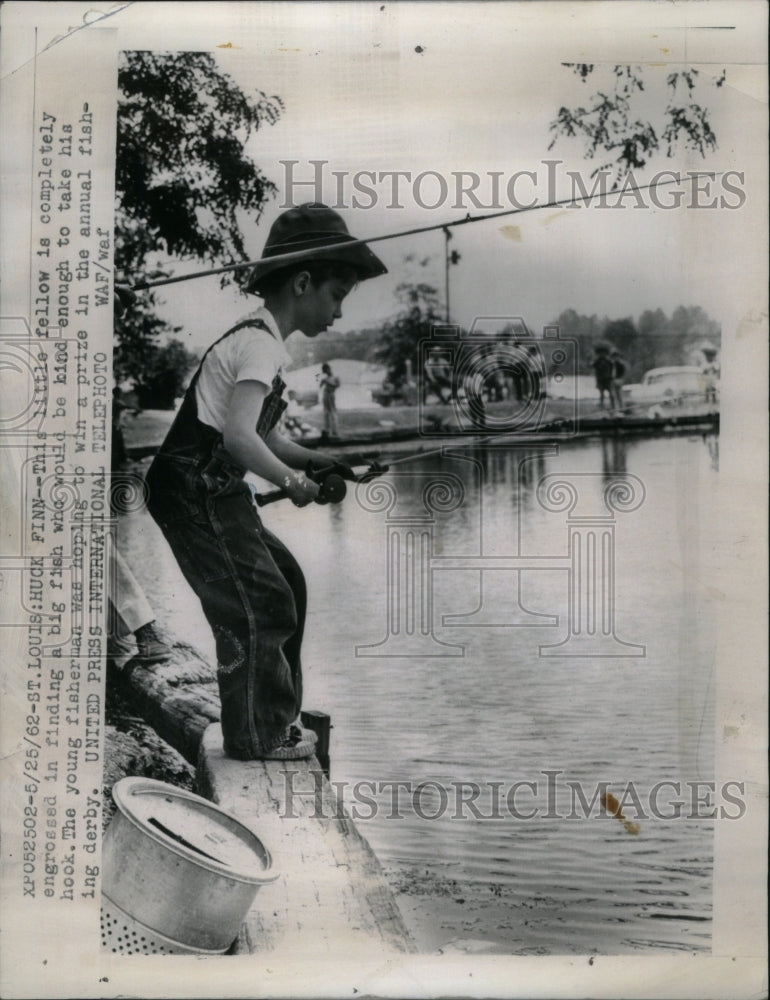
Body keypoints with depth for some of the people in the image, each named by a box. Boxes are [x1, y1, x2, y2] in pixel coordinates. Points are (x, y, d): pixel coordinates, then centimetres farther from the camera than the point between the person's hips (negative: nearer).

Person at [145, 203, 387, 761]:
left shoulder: (259, 340, 14)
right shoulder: (261, 345, -17)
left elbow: (264, 434, 21)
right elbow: (238, 436, -28)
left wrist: (310, 461, 7)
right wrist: (290, 479, -14)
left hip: (216, 493, 10)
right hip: (195, 491, -10)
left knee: (285, 584, 15)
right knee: (258, 604, -4)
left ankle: (278, 715, 26)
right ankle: (257, 738, 9)